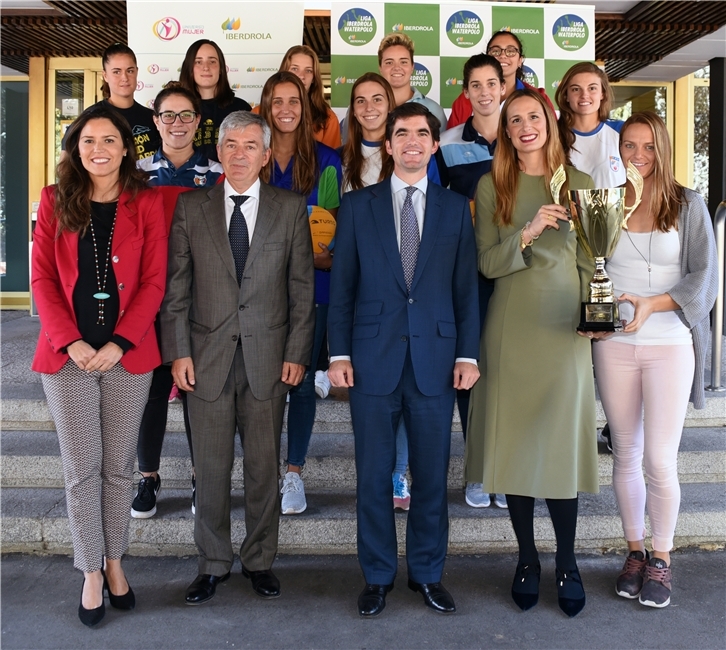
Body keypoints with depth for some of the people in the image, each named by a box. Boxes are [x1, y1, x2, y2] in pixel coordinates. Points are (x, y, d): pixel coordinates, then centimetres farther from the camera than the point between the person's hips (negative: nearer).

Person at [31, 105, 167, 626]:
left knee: (119, 466, 10)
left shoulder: (146, 204, 3)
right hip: (68, 355, 0)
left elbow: (154, 281, -2)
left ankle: (115, 562, 27)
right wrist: (70, 342, -11)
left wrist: (119, 343, -12)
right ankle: (92, 573, 19)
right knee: (81, 469, 6)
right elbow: (43, 277, 1)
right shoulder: (55, 201, 5)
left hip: (128, 355, 0)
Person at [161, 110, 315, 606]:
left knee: (264, 466, 9)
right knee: (211, 467, 8)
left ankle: (260, 560, 26)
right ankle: (214, 563, 25)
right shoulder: (190, 207, 5)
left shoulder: (290, 208, 4)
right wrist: (178, 351, -3)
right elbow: (176, 286, 4)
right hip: (207, 356, 1)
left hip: (267, 357, 0)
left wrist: (297, 353, -3)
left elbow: (302, 287, 2)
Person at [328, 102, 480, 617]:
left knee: (432, 474, 8)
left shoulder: (456, 208, 8)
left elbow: (467, 286, 6)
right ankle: (378, 576, 22)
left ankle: (428, 573, 25)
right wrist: (339, 354, -2)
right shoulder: (358, 206, 6)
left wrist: (467, 355, 0)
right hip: (373, 358, 0)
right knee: (374, 475, 7)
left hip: (435, 359, 1)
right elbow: (342, 285, 4)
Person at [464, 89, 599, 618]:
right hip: (510, 330, 0)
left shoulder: (579, 183, 7)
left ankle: (567, 563, 18)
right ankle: (528, 559, 21)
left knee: (562, 445, 1)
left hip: (564, 328, 0)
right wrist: (528, 233, -15)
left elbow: (588, 261, 8)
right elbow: (487, 263, -1)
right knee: (515, 444, 5)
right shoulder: (492, 186, 5)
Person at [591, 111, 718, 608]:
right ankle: (635, 551, 25)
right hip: (614, 344, 2)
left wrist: (651, 304, -18)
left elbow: (704, 278, -4)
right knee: (626, 454, 9)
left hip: (670, 344, -2)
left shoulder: (688, 205, 2)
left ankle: (662, 559, 15)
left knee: (660, 459, -5)